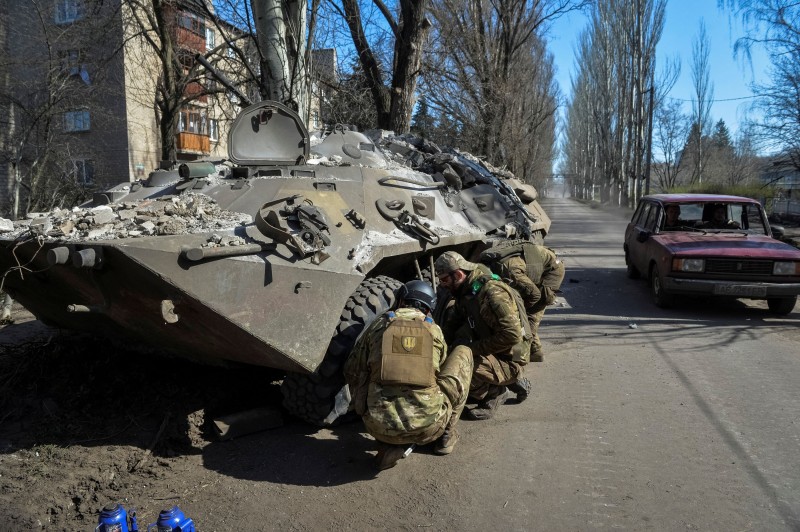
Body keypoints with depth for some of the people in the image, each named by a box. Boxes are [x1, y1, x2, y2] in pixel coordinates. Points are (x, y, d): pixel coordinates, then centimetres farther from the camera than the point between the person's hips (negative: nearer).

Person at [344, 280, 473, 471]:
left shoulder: (379, 325, 9)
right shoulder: (434, 330, 11)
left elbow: (352, 372, 18)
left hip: (380, 427, 1)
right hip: (429, 428, 0)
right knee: (464, 353, 20)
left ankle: (393, 445, 13)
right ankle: (447, 434, 24)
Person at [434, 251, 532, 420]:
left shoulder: (492, 293, -26)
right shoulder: (466, 291, 4)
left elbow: (512, 335, -31)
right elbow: (452, 322, 17)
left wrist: (474, 348, -24)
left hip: (508, 360, -10)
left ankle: (495, 394, 0)